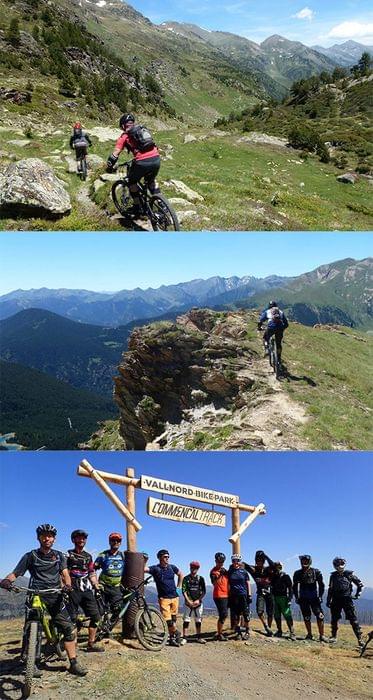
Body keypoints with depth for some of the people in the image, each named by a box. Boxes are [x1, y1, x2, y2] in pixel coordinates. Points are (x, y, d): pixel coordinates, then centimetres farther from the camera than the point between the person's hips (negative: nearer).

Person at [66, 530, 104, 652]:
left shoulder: (88, 556, 18)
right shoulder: (68, 554, 4)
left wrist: (97, 587, 7)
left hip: (87, 590, 5)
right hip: (73, 590, -5)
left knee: (96, 616, -1)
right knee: (72, 619, -6)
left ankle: (91, 644, 9)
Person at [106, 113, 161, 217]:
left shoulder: (124, 136, 9)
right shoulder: (143, 129, 24)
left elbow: (115, 154, 4)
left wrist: (109, 167, 18)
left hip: (142, 162, -5)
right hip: (156, 159, 5)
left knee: (132, 182, 21)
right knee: (151, 180, 31)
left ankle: (137, 208, 21)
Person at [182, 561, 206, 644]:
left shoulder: (201, 578, 2)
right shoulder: (186, 578, 0)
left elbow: (204, 592, 2)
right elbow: (184, 591, -5)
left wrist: (198, 600, -9)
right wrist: (188, 601, -14)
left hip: (198, 602, 2)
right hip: (189, 602, -2)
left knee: (198, 620, 9)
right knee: (186, 619, -4)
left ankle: (198, 637, 20)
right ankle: (184, 637, 2)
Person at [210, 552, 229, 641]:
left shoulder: (224, 570, 15)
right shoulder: (213, 571, -9)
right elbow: (214, 583, -20)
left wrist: (230, 593, 20)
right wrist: (219, 575, -32)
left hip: (226, 595, 8)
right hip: (219, 596, -8)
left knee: (223, 615, 12)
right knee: (224, 615, -12)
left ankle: (219, 632, 22)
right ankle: (219, 635, -5)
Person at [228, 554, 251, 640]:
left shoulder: (244, 571, 3)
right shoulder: (229, 572, 7)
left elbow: (248, 583, 6)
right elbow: (228, 584, 10)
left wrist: (249, 595, 1)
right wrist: (229, 596, 5)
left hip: (244, 595, -2)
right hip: (234, 596, 2)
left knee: (246, 614, 0)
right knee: (235, 615, 4)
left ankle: (247, 632, 12)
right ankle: (238, 632, 14)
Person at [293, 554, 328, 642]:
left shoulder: (316, 572, -3)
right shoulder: (297, 573, 2)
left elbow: (321, 585, 5)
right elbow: (295, 586, 11)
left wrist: (320, 596, -1)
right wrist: (296, 597, 5)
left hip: (314, 598, -1)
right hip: (303, 599, 2)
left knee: (320, 616, -10)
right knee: (306, 618, 5)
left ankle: (321, 635, 0)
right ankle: (309, 634, 19)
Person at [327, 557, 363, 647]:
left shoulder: (349, 574, 0)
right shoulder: (333, 576, 8)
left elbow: (360, 584, 8)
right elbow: (330, 589, 14)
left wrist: (358, 593, -1)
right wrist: (328, 601, 12)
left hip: (347, 600, -3)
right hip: (336, 600, 3)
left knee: (353, 620, -8)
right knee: (334, 619, 7)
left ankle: (360, 638, -6)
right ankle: (334, 636, 20)